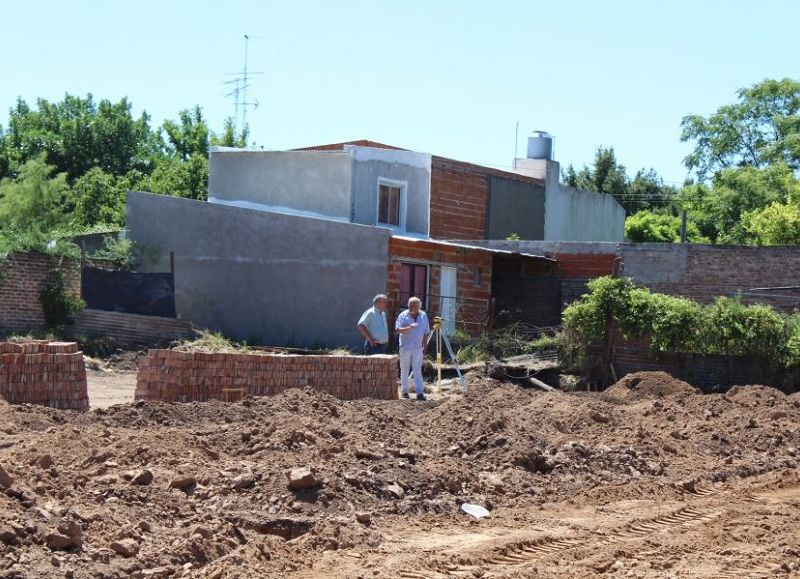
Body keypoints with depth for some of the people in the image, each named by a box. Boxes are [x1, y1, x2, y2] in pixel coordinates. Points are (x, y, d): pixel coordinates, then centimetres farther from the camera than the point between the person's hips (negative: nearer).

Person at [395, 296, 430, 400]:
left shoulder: (423, 316, 5)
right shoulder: (403, 315, -5)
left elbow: (426, 332, 12)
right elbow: (397, 329, -15)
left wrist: (424, 346, 10)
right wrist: (409, 327, -29)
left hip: (418, 348, 2)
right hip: (405, 348, -2)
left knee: (418, 370, -2)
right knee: (404, 370, 6)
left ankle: (420, 392, -5)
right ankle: (404, 391, 14)